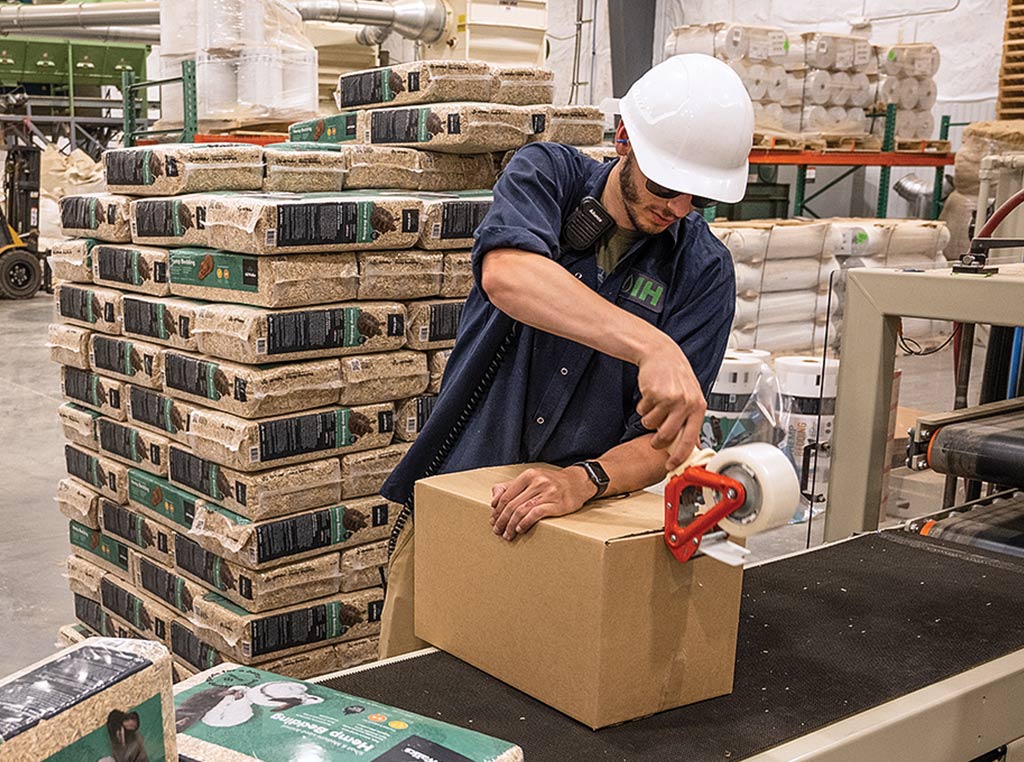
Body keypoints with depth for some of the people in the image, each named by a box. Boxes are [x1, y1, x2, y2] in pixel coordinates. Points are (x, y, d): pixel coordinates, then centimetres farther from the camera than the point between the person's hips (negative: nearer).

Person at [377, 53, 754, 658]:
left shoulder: (704, 272, -6)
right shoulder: (548, 174, -6)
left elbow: (667, 443, -11)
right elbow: (507, 275, -31)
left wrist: (580, 482, -32)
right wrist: (652, 348, -44)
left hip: (580, 526, 0)